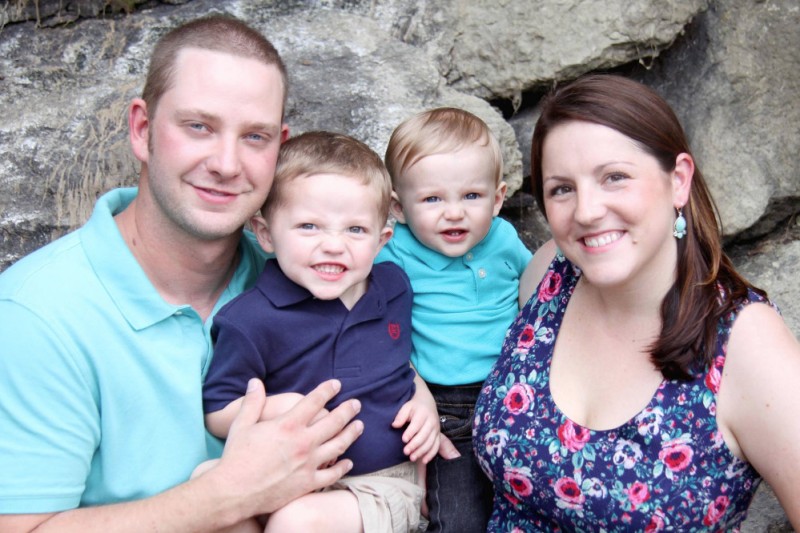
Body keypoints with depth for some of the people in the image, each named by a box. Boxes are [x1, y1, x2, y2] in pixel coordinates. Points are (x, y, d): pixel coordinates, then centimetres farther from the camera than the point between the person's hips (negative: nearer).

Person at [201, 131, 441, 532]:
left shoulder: (394, 287, 6)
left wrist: (424, 402, 7)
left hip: (388, 485, 1)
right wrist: (273, 409, -21)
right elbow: (216, 412, -3)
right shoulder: (252, 319, -11)